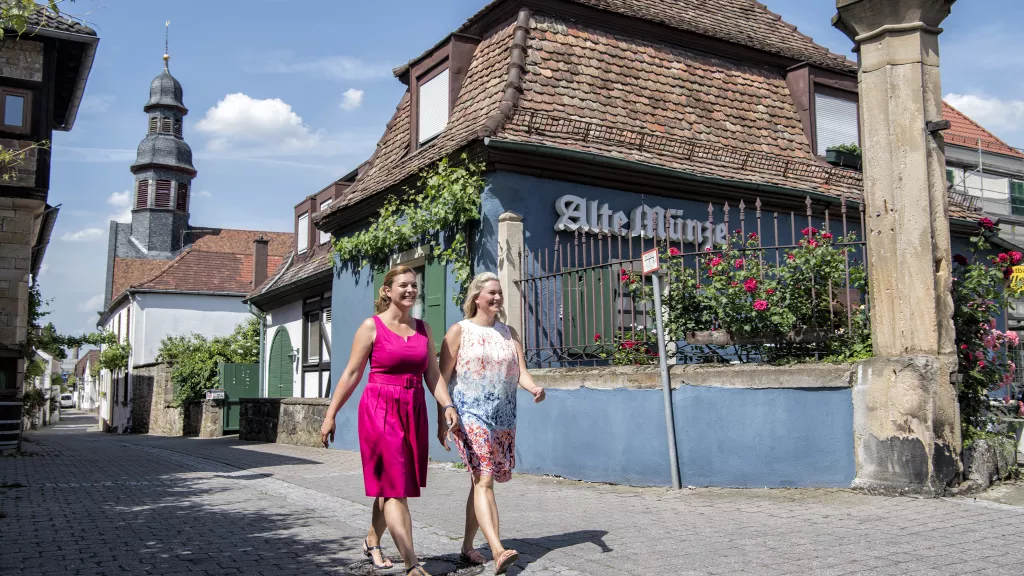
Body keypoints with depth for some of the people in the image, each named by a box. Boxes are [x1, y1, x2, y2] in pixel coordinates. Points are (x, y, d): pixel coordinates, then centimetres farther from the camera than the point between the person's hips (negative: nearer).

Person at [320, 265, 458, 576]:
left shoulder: (423, 329, 11)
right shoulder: (372, 326, -2)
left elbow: (432, 373, 8)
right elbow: (351, 373, -1)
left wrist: (447, 405, -6)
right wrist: (330, 415, -2)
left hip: (413, 412, 5)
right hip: (380, 410, -5)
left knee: (391, 487, 15)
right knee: (395, 487, -7)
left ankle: (372, 541, 38)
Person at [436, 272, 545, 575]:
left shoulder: (509, 333, 13)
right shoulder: (459, 331, 0)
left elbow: (521, 372, 5)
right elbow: (443, 377, -2)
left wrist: (535, 388, -17)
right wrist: (442, 420, -8)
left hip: (503, 418, 5)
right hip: (470, 415, -5)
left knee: (481, 481, 11)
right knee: (484, 480, -16)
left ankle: (467, 546, 24)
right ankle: (498, 551, -26)